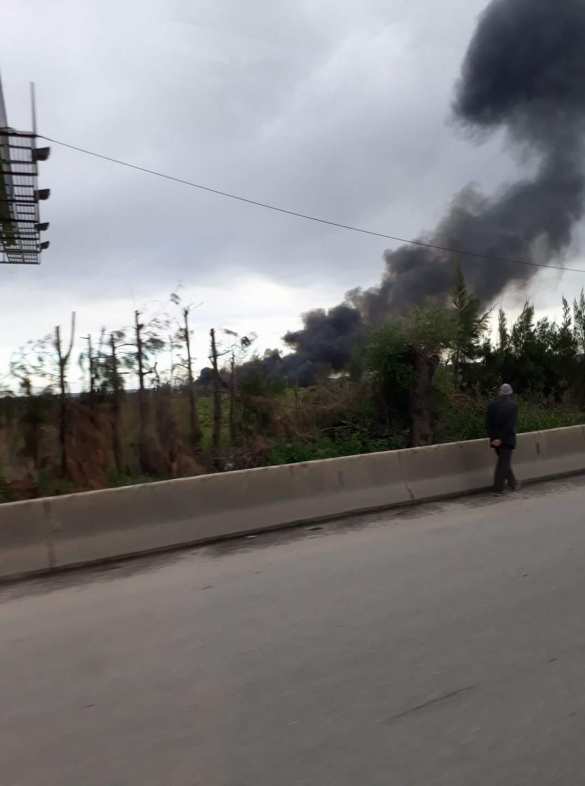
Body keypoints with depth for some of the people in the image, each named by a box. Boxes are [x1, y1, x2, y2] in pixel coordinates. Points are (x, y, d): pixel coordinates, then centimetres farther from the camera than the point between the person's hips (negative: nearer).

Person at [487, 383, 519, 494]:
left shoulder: (492, 405, 3)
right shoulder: (513, 405, -9)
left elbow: (489, 423, -1)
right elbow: (511, 424, -16)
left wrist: (492, 437, -2)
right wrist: (501, 439, -16)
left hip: (495, 438, 5)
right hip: (507, 438, -5)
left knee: (504, 461, 19)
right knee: (504, 463, 2)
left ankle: (513, 483, 27)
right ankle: (498, 488, 2)